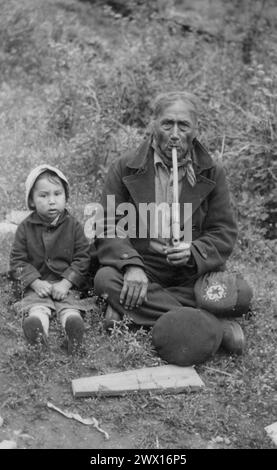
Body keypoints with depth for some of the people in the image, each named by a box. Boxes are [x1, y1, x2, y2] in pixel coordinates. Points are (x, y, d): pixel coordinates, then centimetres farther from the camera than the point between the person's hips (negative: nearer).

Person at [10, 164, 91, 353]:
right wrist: (35, 283, -13)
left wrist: (66, 283, -13)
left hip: (66, 284, 0)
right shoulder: (26, 228, 3)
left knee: (70, 306, -28)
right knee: (37, 306, -29)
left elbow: (82, 258, 0)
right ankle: (38, 329, -56)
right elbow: (17, 260, 2)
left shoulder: (73, 225, 2)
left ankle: (73, 324, -56)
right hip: (37, 285, 0)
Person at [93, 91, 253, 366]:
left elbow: (224, 232, 3)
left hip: (192, 274, 0)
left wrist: (194, 253, -18)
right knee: (106, 279, -33)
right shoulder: (124, 169, 2)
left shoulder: (212, 174, 6)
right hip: (141, 269, 0)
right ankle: (216, 328, -33)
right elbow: (107, 230, -5)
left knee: (239, 295, -27)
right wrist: (131, 265, -24)